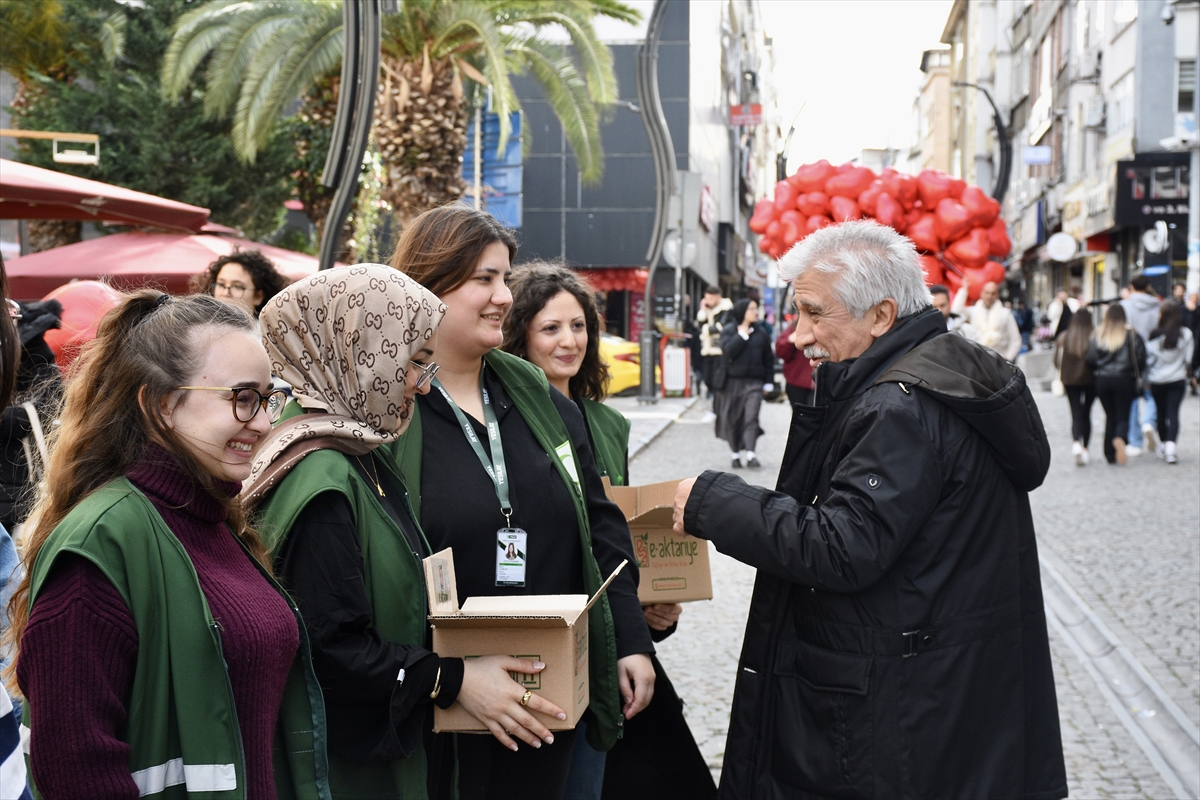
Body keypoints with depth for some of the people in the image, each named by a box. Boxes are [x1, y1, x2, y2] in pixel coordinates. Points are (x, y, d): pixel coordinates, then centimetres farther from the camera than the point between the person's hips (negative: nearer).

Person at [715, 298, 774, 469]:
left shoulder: (761, 332, 9)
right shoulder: (729, 331, 1)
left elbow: (768, 358, 12)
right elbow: (728, 351, -16)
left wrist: (769, 382, 7)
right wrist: (743, 334, -10)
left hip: (754, 382, 1)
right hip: (733, 382, -1)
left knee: (751, 417, -11)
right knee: (733, 418, 4)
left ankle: (750, 453, -17)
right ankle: (736, 453, 16)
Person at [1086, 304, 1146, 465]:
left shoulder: (1097, 335, 0)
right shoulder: (1131, 335, -6)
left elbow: (1090, 359, -2)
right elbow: (1140, 357, -7)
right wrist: (1137, 373, 11)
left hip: (1102, 380, 2)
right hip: (1124, 380, -2)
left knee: (1110, 416, 13)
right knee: (1123, 416, 2)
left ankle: (1110, 454, 10)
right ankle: (1120, 439, -31)